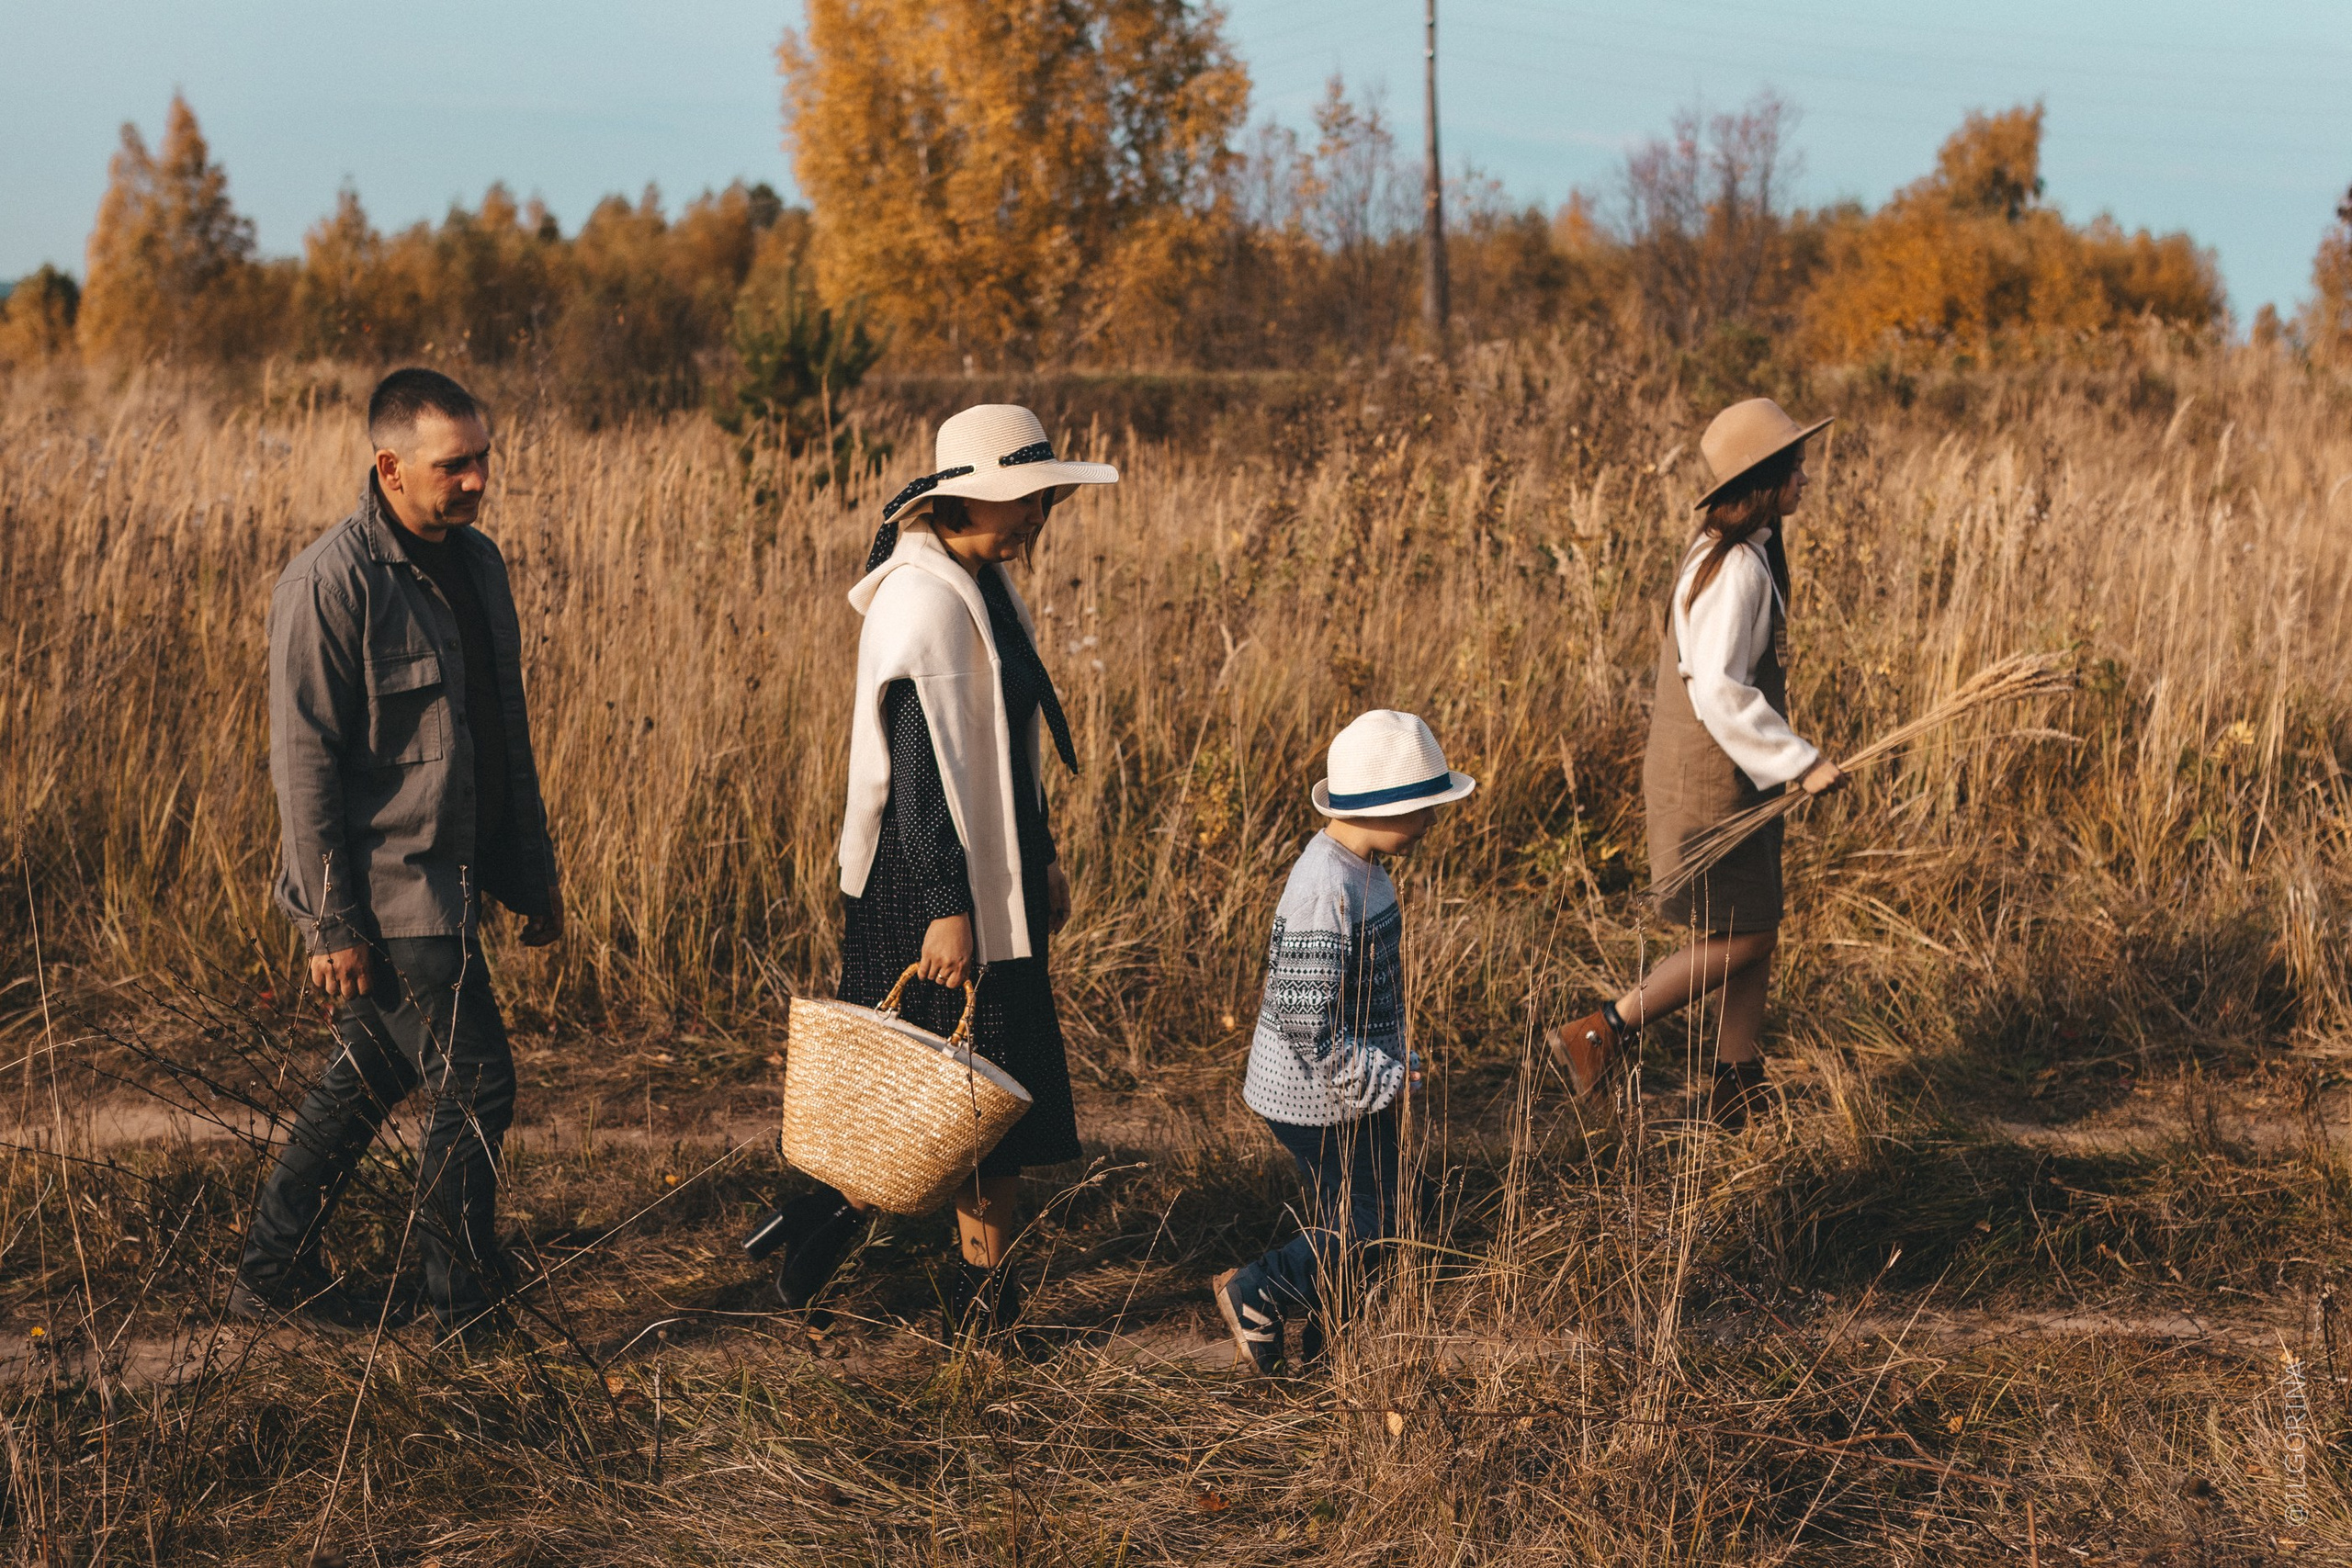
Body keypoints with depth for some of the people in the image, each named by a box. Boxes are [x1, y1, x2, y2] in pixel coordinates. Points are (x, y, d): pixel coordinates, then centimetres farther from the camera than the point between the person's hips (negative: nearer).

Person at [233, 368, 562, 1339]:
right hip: (386, 888, -8)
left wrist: (535, 871, 17)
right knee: (476, 1081, -4)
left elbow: (508, 734, 17)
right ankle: (466, 1313, 9)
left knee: (372, 1073, 16)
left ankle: (275, 1272, 28)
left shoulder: (476, 560, 8)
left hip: (448, 879, 9)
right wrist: (332, 922, -18)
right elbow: (304, 764, -17)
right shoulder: (331, 585, -18)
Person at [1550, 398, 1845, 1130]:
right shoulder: (1735, 569, -22)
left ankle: (1737, 1090, 22)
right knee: (1742, 937, -2)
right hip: (1708, 779, -10)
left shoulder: (1727, 550, 9)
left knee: (1755, 934, 14)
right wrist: (1799, 762, -23)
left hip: (1733, 774, 10)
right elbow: (1719, 692, -27)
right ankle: (1603, 1032, 2)